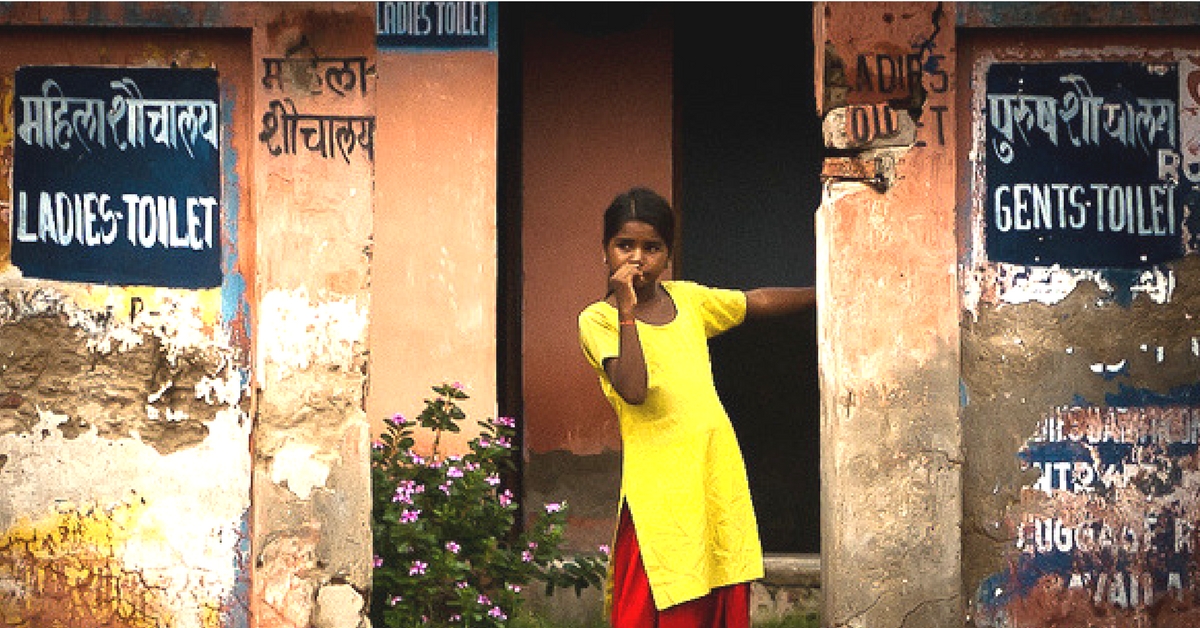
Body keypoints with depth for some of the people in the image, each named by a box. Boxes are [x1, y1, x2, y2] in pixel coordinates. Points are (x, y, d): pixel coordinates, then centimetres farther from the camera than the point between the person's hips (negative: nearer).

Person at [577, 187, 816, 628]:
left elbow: (760, 302, 24)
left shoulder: (687, 299, 12)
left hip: (719, 474, 6)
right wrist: (627, 309, -21)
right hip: (660, 487, -5)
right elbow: (633, 389, -20)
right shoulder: (598, 320, -4)